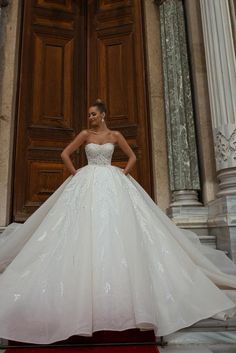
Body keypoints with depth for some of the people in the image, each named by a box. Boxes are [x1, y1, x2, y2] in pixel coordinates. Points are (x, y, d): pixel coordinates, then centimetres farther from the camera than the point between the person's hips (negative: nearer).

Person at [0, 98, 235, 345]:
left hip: (112, 182, 0)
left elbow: (132, 156, 14)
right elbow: (65, 153, 9)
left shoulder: (115, 135, 8)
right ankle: (88, 278, 3)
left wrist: (124, 173, -1)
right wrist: (75, 173, 0)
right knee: (86, 226, -8)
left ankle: (116, 282, 7)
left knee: (115, 225, -6)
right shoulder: (85, 134, 7)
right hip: (88, 183, 0)